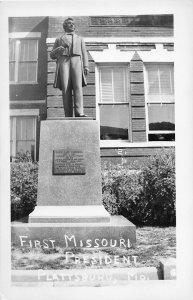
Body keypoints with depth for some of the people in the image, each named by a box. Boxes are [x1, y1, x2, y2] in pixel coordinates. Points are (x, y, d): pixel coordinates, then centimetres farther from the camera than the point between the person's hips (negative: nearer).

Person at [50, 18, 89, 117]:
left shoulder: (80, 39, 31)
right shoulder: (59, 40, 29)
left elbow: (84, 54, 19)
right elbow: (52, 56, 21)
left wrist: (86, 66, 0)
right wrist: (58, 50, -2)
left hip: (76, 62, 0)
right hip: (63, 62, 0)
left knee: (77, 86, -22)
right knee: (66, 89, -15)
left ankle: (79, 113, -34)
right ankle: (68, 116, -20)